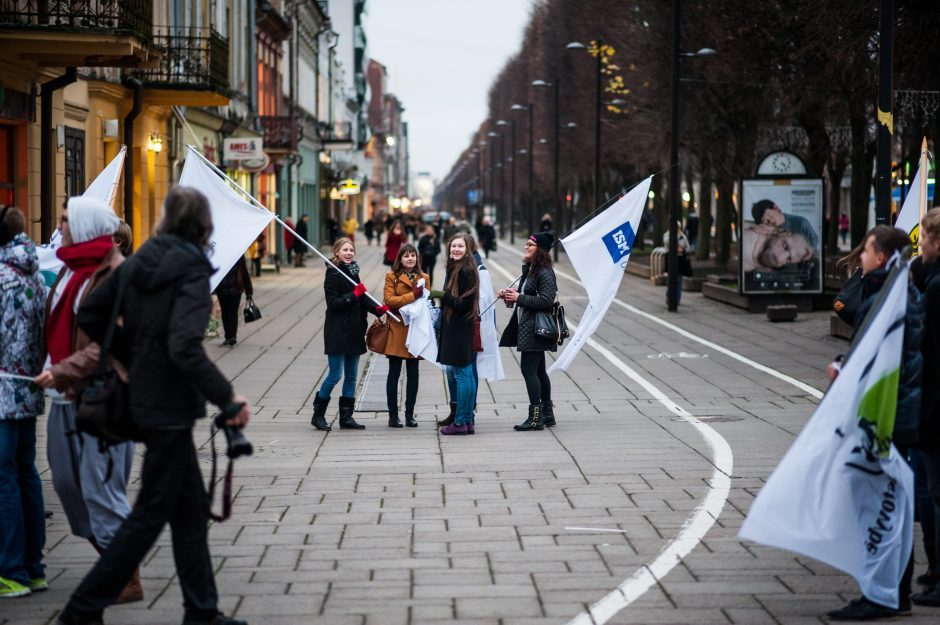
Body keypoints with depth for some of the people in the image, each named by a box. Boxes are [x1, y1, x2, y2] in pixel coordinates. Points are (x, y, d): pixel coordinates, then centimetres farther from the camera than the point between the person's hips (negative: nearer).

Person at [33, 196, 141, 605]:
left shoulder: (116, 274, -14)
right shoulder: (72, 268, 14)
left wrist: (64, 371, -25)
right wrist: (50, 367, 10)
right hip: (67, 393, 9)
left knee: (101, 489, -6)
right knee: (68, 482, 14)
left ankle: (127, 581, 5)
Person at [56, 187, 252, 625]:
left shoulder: (140, 262, 5)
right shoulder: (192, 271, -17)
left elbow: (90, 316, 8)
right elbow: (185, 348, -28)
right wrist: (227, 399, -23)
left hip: (144, 396, 8)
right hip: (171, 404, -8)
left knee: (191, 506, 15)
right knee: (152, 511, 2)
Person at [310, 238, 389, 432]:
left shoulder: (353, 272, 13)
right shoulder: (333, 273, -11)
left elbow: (361, 299, 16)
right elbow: (333, 303, -17)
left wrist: (377, 309, 0)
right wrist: (354, 294, -22)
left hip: (354, 331, 8)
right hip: (337, 331, -8)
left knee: (351, 376, 9)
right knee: (335, 374, -7)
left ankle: (346, 417, 15)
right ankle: (318, 414, 6)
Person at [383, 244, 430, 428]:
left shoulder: (423, 278, 12)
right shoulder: (392, 277, 2)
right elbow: (389, 299, -9)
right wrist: (412, 295, -17)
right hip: (397, 329, -3)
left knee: (413, 373, 5)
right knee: (394, 373, -1)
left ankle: (410, 414, 12)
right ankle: (393, 415, 4)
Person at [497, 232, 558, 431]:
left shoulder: (545, 273, -14)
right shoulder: (529, 270, 16)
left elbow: (546, 300, -22)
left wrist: (519, 298, -18)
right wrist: (508, 296, 7)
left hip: (535, 330, -10)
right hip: (526, 327, 10)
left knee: (528, 369, -10)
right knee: (538, 370, 14)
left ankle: (535, 417, -8)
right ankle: (547, 414, 21)